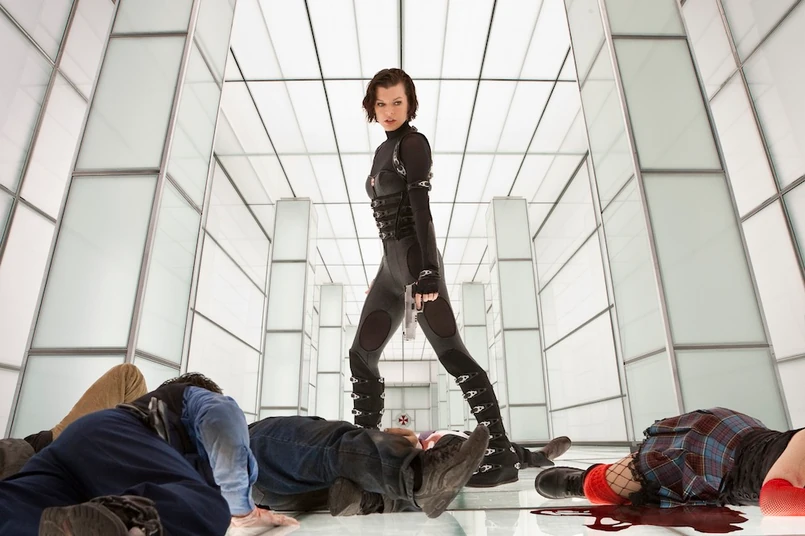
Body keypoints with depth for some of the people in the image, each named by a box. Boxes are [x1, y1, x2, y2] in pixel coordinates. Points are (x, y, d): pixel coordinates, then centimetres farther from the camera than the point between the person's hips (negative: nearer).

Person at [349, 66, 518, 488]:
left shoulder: (412, 143, -3)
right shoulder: (383, 151, 21)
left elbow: (421, 208, -15)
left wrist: (427, 270, -23)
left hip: (414, 259, -9)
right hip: (391, 264, 9)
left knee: (450, 352, -14)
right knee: (362, 355, 10)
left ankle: (501, 455, -11)